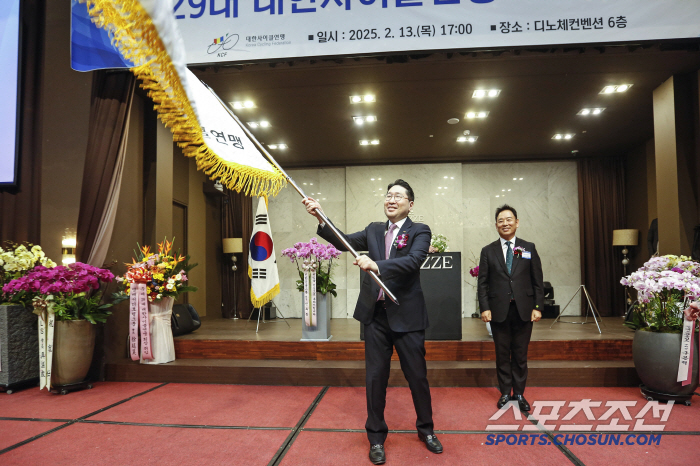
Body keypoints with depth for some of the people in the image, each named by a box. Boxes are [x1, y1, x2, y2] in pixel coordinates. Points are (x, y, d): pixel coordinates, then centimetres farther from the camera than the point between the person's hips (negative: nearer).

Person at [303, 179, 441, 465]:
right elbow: (343, 242, 2)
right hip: (376, 315, 3)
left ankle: (425, 430, 34)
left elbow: (414, 261, -21)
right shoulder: (374, 230, 10)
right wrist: (320, 219, -12)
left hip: (406, 316, -3)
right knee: (375, 377, 10)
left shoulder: (419, 231, -4)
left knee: (417, 376, 10)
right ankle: (376, 437, 26)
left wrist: (376, 265, -33)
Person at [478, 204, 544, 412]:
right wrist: (484, 308, -7)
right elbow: (483, 283, 2)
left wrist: (538, 307, -3)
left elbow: (537, 281, 4)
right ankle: (505, 392, 20)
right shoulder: (488, 251, 5)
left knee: (520, 355, 7)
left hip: (523, 310, 0)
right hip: (499, 310, 0)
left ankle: (519, 393, 19)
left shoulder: (529, 248, 6)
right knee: (502, 354, 8)